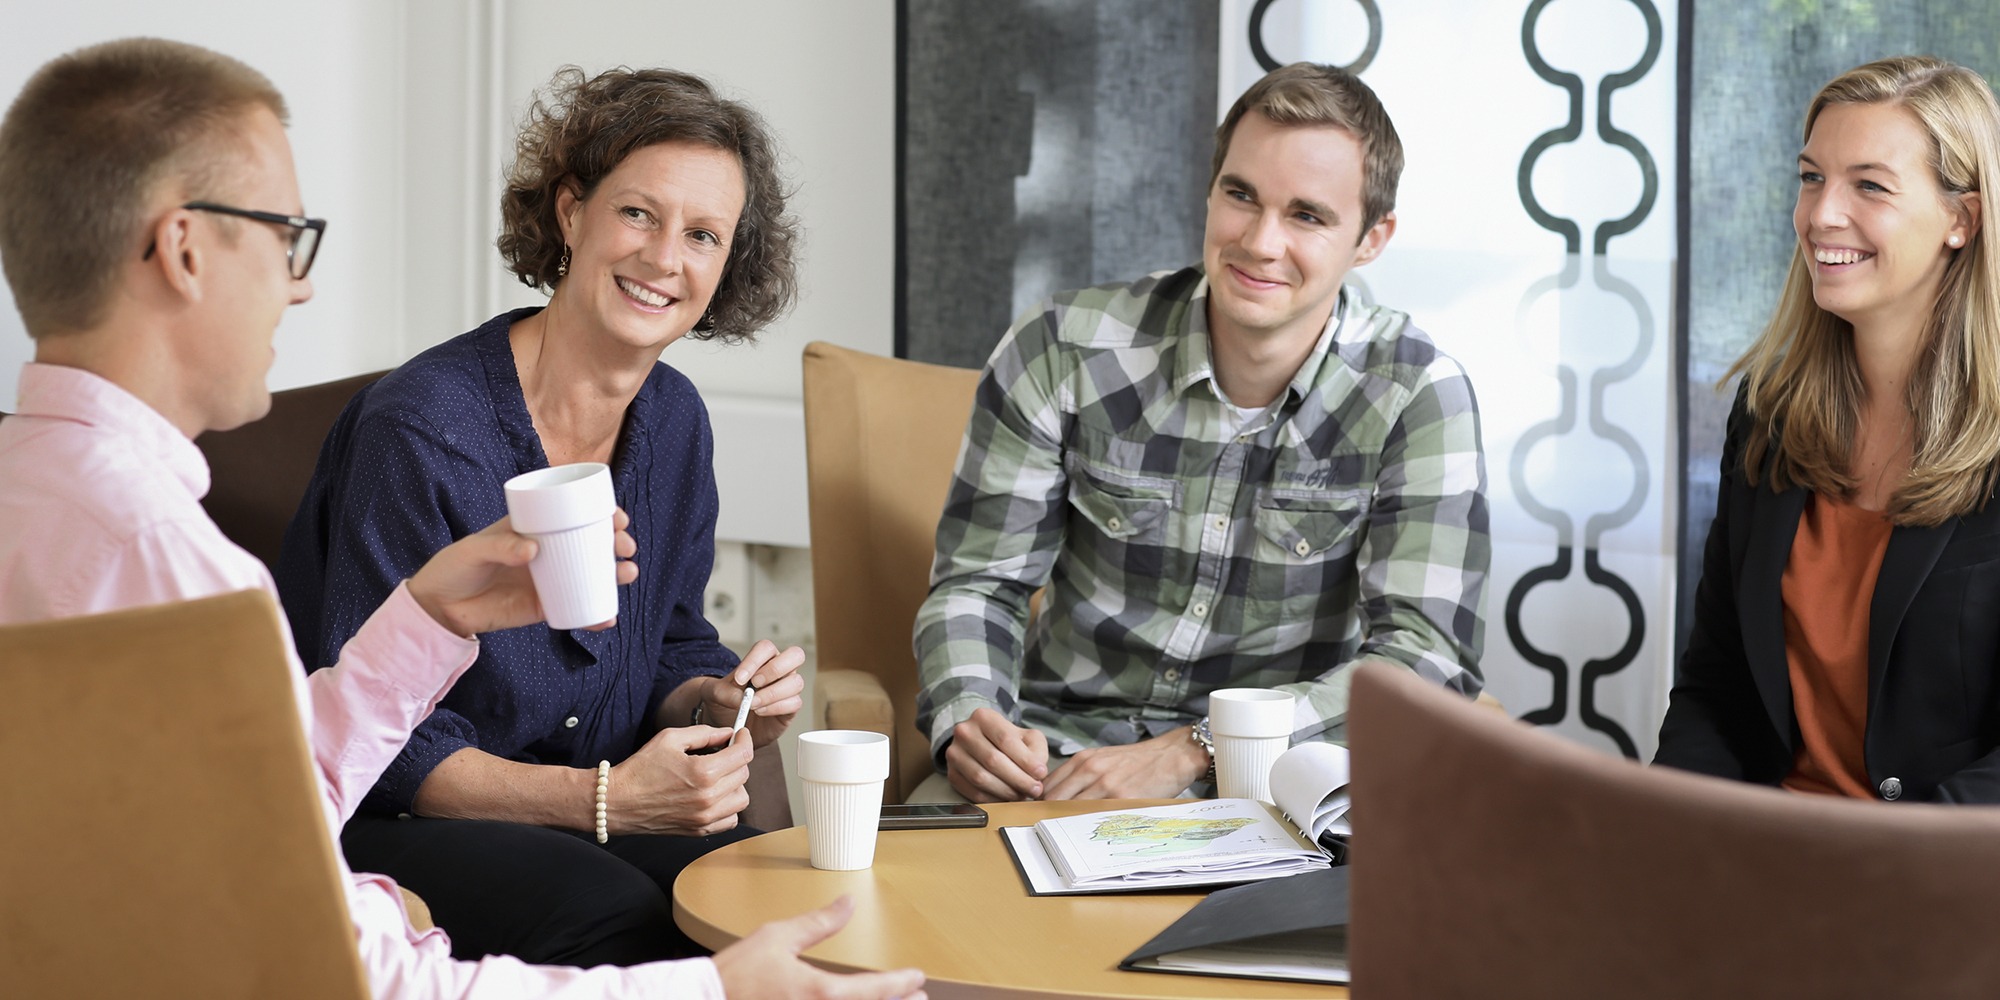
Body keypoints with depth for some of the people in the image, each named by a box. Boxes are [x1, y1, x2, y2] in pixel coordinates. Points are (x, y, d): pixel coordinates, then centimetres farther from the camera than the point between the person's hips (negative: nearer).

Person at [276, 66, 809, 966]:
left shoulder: (674, 421, 4)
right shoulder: (423, 427, -19)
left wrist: (715, 704, -9)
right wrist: (603, 799, -25)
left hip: (582, 817, 6)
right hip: (383, 827, -6)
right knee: (614, 917, -34)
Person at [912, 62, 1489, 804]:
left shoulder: (1418, 395, -7)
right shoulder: (1062, 353, -4)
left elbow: (1426, 657, -14)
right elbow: (978, 581, 3)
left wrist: (1192, 751, -24)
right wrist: (969, 724, -20)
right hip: (1064, 743, 1)